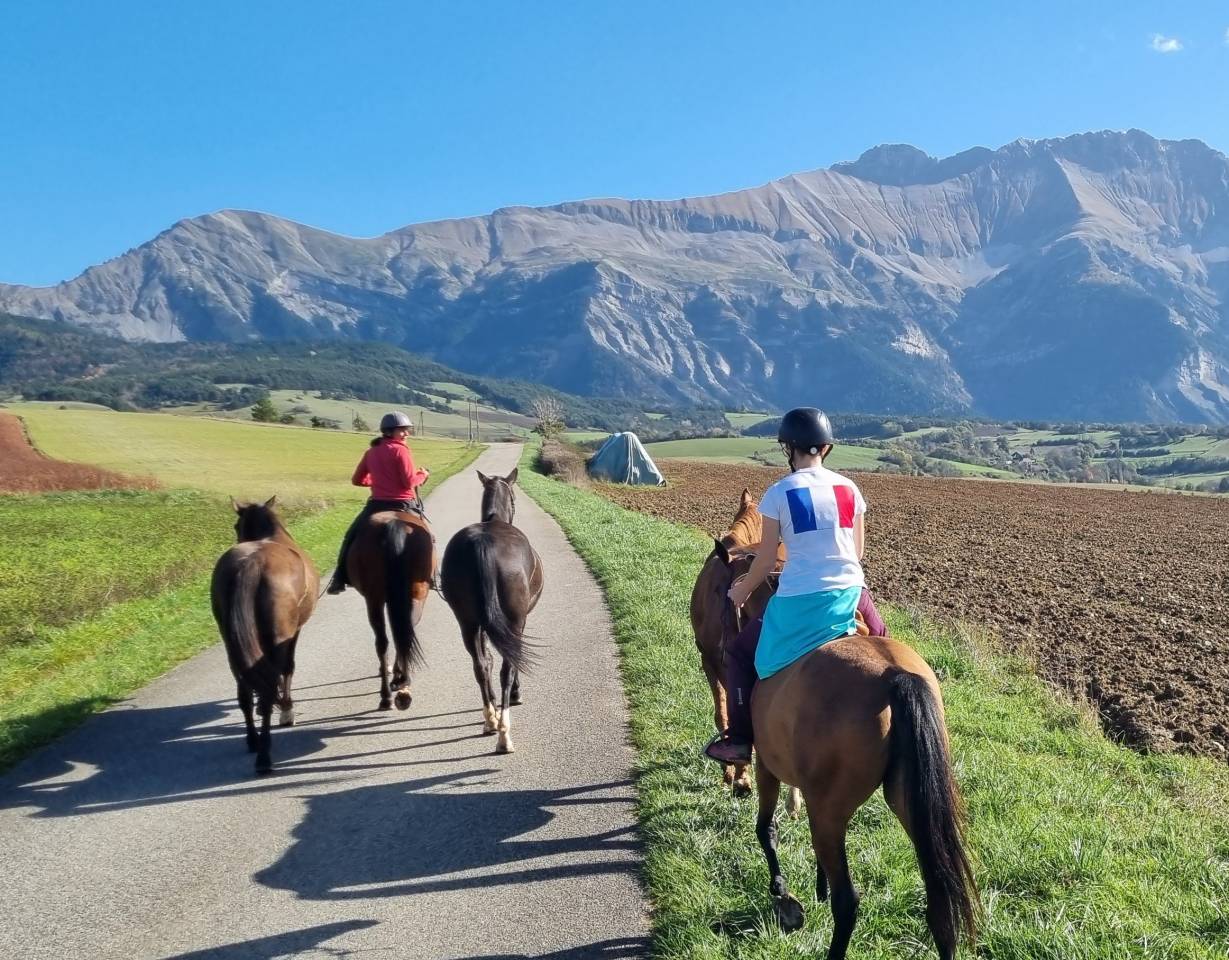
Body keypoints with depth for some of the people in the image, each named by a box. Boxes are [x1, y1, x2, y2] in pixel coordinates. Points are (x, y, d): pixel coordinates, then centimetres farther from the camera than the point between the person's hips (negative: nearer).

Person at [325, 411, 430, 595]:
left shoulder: (371, 452, 9)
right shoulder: (401, 450, -9)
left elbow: (357, 480, 16)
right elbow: (409, 482, -16)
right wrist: (423, 475, 4)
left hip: (376, 504, 4)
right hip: (403, 505, -4)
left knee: (351, 537, 20)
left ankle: (340, 579, 15)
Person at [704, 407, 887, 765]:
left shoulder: (779, 493, -5)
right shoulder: (849, 488, 6)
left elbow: (766, 560, -3)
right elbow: (858, 552, 13)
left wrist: (741, 592, 15)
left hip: (799, 601, -4)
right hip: (850, 593, 4)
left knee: (740, 655, 17)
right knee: (879, 637, 37)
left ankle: (740, 740, 15)